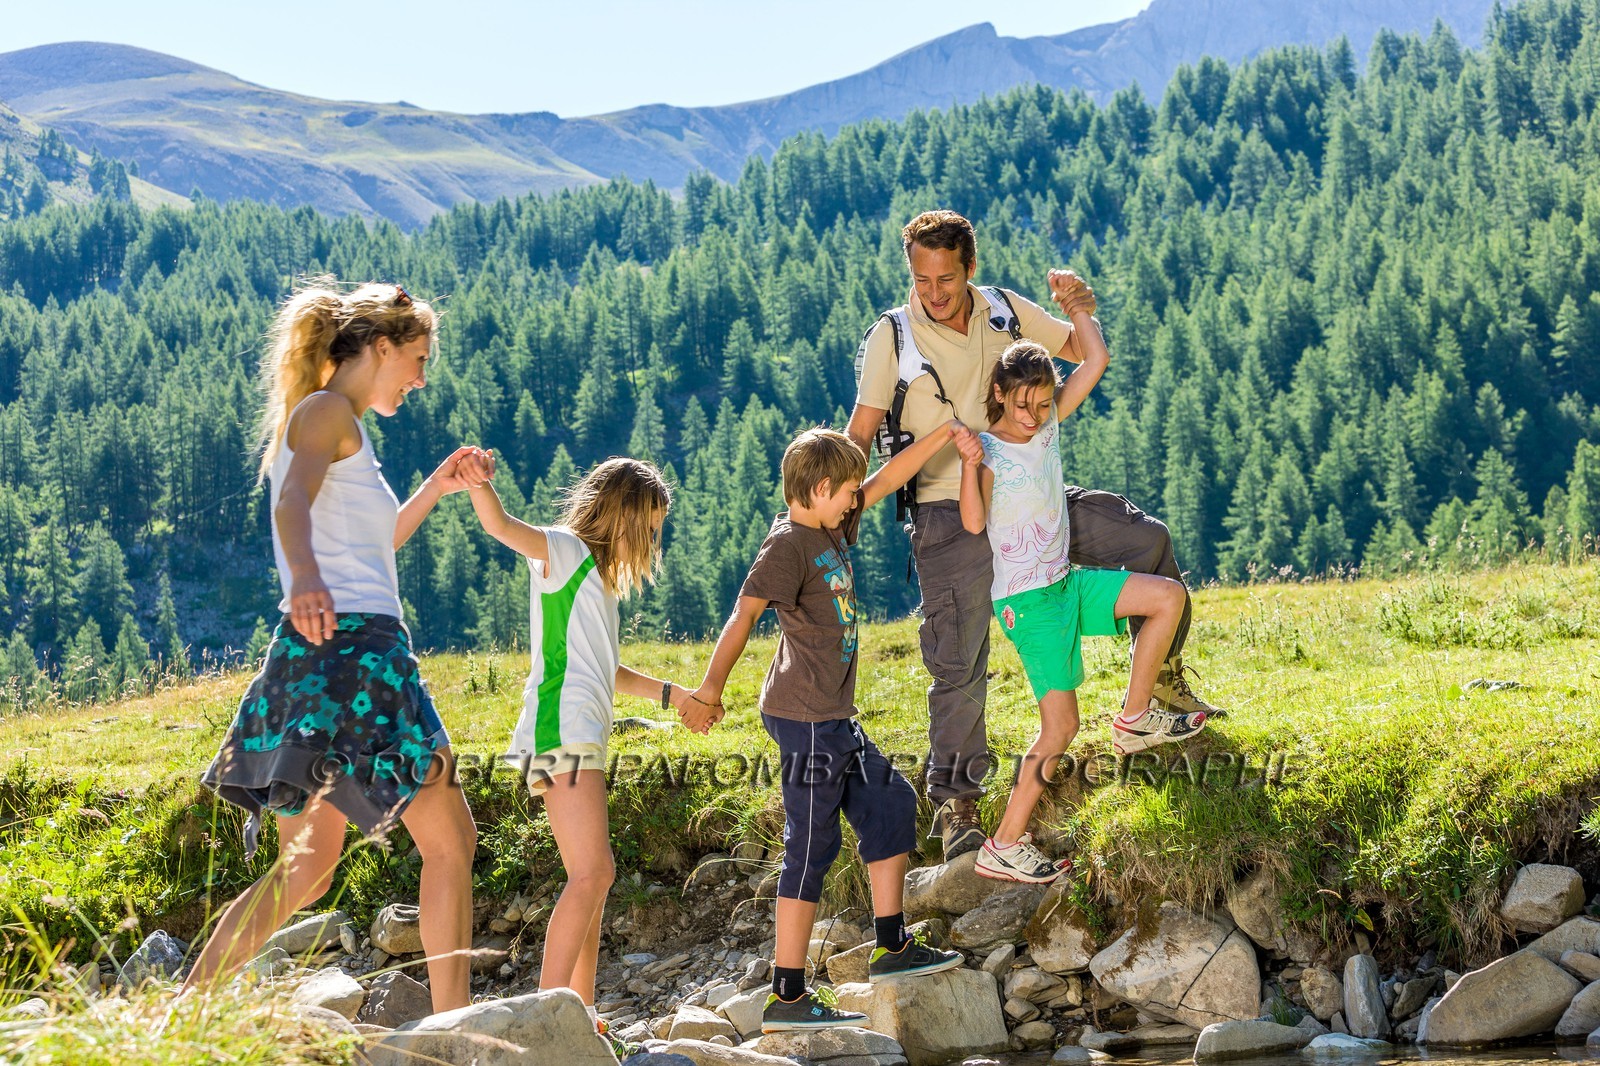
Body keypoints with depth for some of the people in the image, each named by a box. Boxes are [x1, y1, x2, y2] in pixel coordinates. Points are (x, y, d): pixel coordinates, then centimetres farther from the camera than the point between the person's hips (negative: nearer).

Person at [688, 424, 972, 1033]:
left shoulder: (833, 529, 12)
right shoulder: (788, 544, -14)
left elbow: (887, 480, 23)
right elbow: (744, 614, -22)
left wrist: (945, 435, 24)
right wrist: (710, 689, -27)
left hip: (835, 718, 10)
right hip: (805, 716, -10)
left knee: (890, 804, 16)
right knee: (811, 848, -7)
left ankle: (892, 948, 26)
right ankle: (787, 998, -4)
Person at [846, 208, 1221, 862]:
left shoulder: (1005, 311, 3)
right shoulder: (892, 336, -7)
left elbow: (1087, 355, 14)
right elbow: (862, 431, -4)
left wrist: (1081, 311, -8)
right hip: (950, 516, -4)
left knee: (1146, 538, -4)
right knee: (959, 666, -6)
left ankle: (1162, 678, 15)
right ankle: (955, 805, 5)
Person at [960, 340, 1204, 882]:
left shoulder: (1048, 425, 4)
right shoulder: (989, 451, -15)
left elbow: (1096, 359, 4)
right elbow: (974, 522, -31)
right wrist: (970, 461, -42)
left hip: (1066, 582, 8)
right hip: (1027, 601, -8)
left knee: (1168, 595, 3)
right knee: (1061, 725, -10)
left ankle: (1135, 719, 14)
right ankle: (1003, 847, -5)